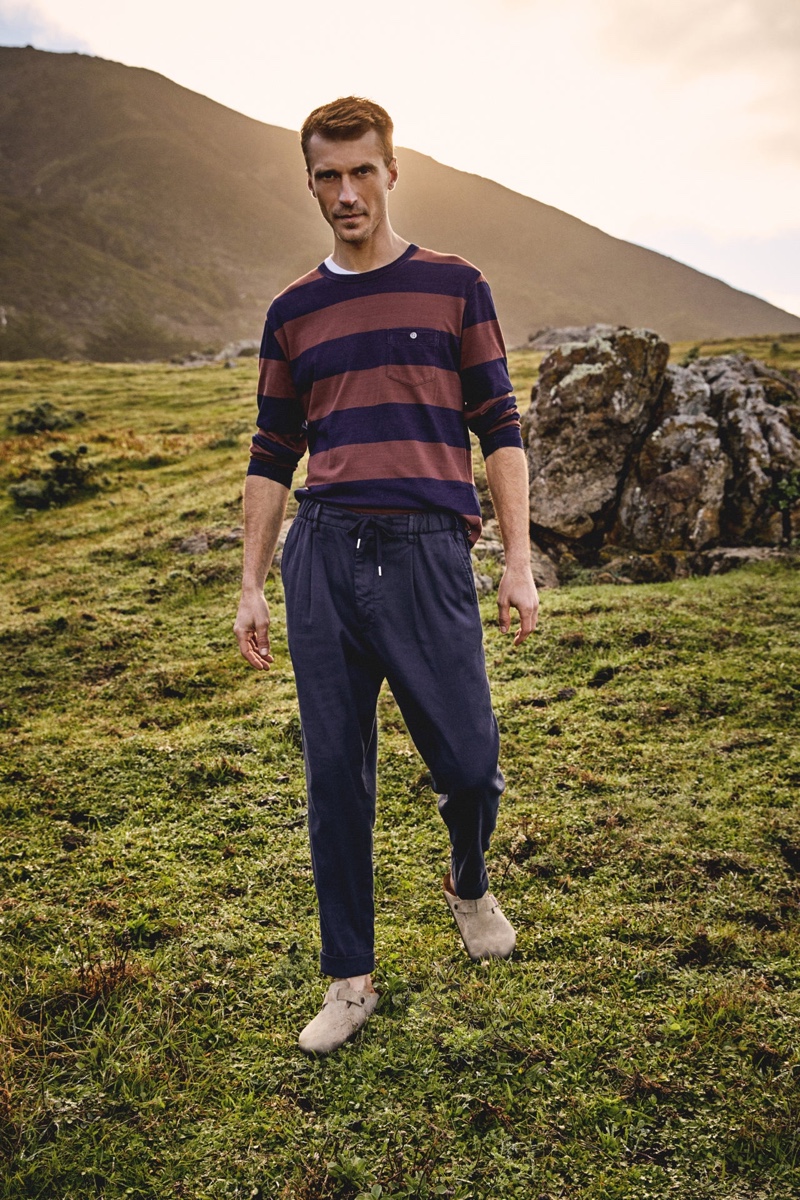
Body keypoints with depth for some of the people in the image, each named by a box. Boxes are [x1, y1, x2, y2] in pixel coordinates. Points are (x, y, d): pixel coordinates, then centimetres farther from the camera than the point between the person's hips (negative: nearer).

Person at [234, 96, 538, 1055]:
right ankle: (349, 979, 21)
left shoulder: (454, 286, 8)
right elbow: (272, 458, 16)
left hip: (427, 554, -2)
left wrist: (519, 560, -2)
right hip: (321, 555, 2)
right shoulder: (293, 312, 15)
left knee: (469, 764, 0)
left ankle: (470, 887, 35)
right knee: (335, 777, 5)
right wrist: (250, 587, 10)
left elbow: (499, 428, 6)